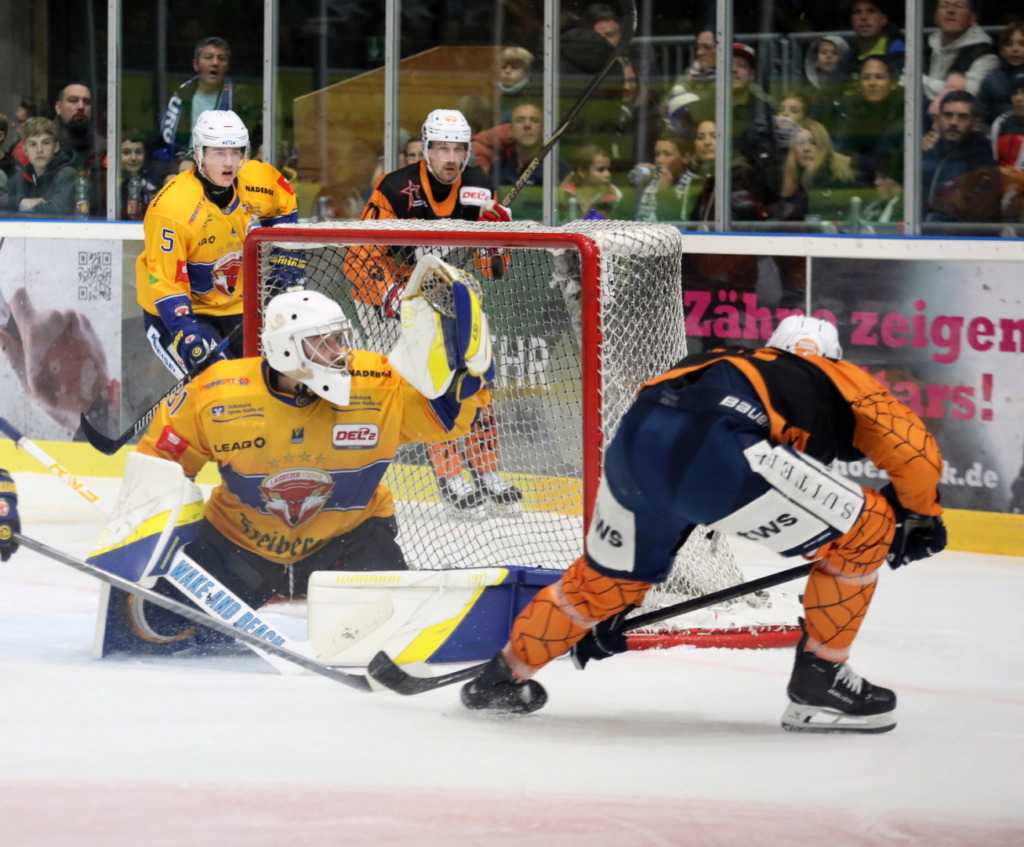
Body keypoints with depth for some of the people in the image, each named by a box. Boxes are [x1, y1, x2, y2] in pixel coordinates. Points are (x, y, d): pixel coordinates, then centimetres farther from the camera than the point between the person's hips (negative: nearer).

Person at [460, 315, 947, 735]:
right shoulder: (841, 379, 28)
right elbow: (912, 449, 12)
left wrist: (607, 610, 48)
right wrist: (920, 517, 32)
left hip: (633, 437, 7)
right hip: (715, 453, -7)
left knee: (605, 575, 32)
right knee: (864, 532, 9)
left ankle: (503, 676, 45)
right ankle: (817, 684, 14)